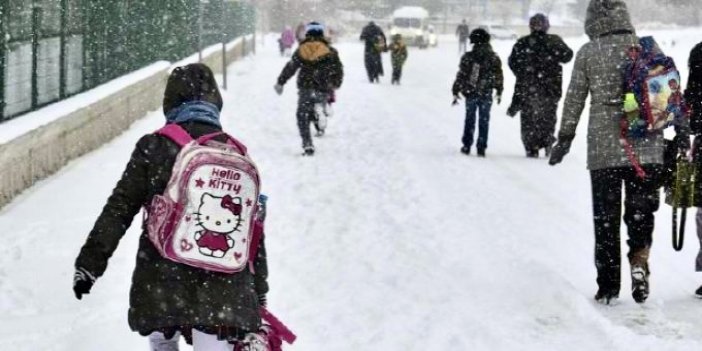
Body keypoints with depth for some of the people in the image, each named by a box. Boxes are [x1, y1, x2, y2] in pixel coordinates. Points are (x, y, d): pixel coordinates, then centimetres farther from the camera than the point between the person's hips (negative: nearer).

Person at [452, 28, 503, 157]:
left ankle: (467, 146, 14)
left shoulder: (467, 57, -9)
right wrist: (499, 92, 17)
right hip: (486, 95, 1)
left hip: (470, 94, -1)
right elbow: (498, 77, 4)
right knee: (484, 121, 7)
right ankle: (481, 148, 5)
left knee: (470, 120, 13)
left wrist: (455, 92, 2)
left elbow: (461, 76, -6)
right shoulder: (494, 58, -3)